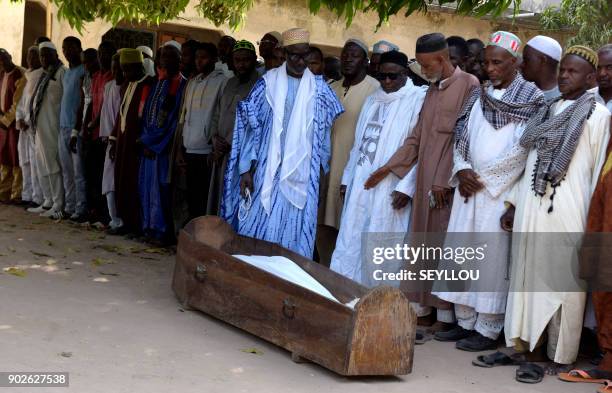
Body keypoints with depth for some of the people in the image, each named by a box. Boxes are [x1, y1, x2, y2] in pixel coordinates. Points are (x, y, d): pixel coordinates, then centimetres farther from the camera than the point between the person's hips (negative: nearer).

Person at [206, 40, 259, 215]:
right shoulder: (229, 84, 18)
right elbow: (217, 115, 18)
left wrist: (228, 145, -9)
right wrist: (216, 142, 2)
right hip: (222, 154, 7)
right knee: (218, 200, 8)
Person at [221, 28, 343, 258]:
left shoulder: (318, 88, 5)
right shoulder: (268, 83, 0)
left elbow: (324, 130, 9)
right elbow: (251, 126, 0)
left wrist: (323, 163, 8)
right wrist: (246, 169, -5)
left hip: (302, 173, 1)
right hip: (268, 169, -1)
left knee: (294, 229, 4)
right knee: (260, 227, 2)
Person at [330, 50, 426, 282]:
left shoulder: (418, 99, -5)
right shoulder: (373, 100, 16)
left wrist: (406, 186, -17)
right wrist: (348, 177, 16)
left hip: (389, 189, -6)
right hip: (360, 185, 6)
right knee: (352, 242, 7)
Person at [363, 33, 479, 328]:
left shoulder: (468, 85, -8)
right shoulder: (433, 89, 17)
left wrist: (444, 180, -15)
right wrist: (389, 168, 13)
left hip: (448, 183, -7)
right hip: (425, 181, 7)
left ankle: (446, 315, 7)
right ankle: (421, 309, 19)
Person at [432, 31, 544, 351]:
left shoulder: (532, 99, -3)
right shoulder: (480, 94, 14)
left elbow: (524, 150, -10)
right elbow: (462, 135, 14)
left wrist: (483, 177, -11)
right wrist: (462, 169, -3)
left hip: (500, 190, -6)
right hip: (469, 187, 6)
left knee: (492, 258, -4)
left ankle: (488, 330, 5)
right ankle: (465, 322, 17)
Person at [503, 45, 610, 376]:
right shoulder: (547, 112, 15)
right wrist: (514, 203, 14)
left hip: (568, 212, -6)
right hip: (532, 208, 6)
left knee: (564, 282, 1)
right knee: (528, 276, 10)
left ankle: (561, 354, 12)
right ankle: (523, 340, 22)